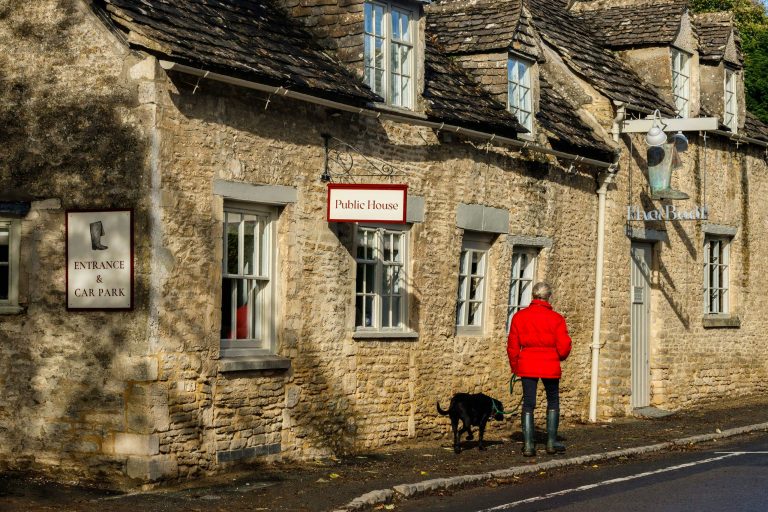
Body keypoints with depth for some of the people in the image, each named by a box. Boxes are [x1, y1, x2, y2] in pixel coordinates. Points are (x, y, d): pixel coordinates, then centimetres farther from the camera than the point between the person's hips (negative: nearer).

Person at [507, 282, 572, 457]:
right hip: (550, 365, -1)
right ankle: (551, 442, 15)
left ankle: (528, 444, 0)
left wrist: (515, 367, 15)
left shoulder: (519, 316, 0)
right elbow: (564, 346, -5)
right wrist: (559, 357, 18)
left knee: (528, 404, 6)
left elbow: (512, 345, 3)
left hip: (527, 365, 1)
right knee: (553, 402, 15)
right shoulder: (556, 319, -5)